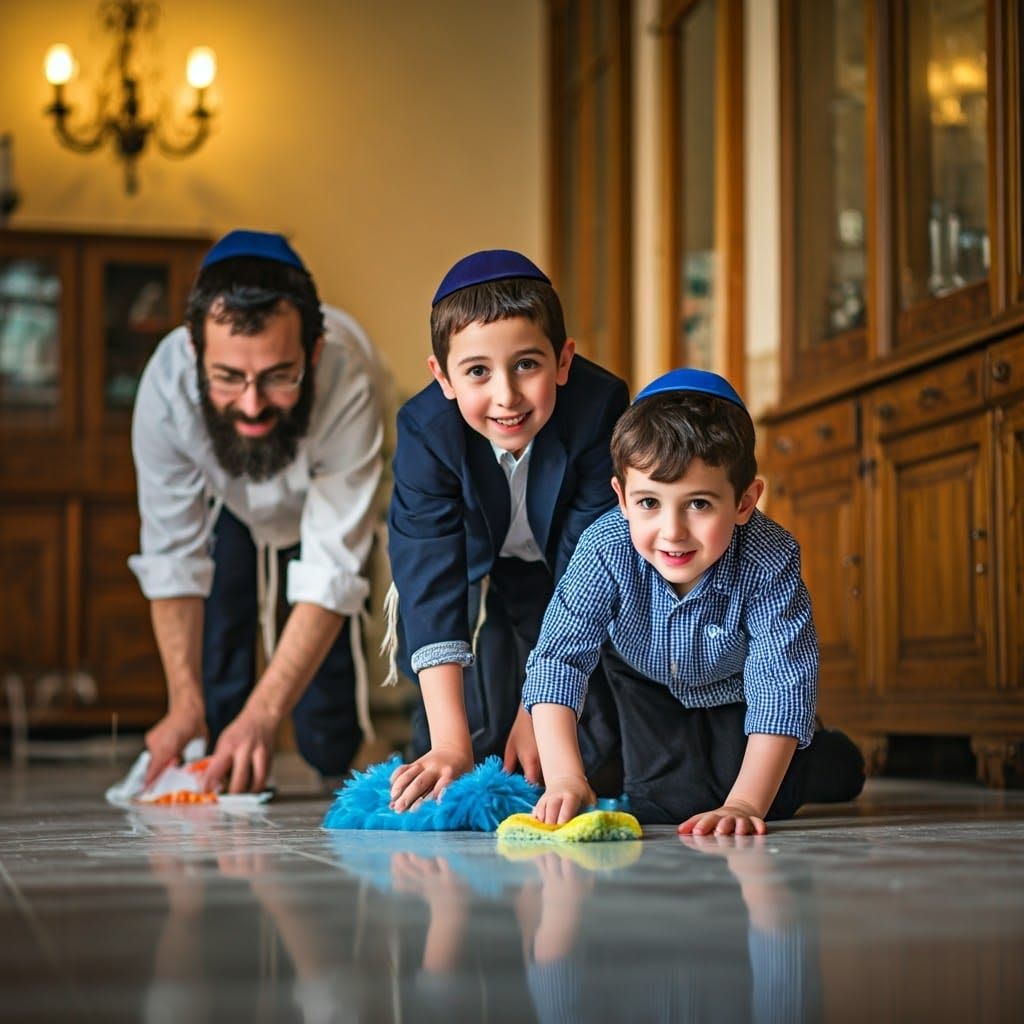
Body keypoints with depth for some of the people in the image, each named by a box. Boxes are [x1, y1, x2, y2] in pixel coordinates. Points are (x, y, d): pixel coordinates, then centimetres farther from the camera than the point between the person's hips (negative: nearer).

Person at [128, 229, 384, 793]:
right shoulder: (167, 383, -39)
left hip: (323, 501, -2)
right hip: (224, 507, 2)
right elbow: (171, 556, -28)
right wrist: (185, 702, -35)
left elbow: (331, 572, -44)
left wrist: (263, 714, -50)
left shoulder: (348, 377, -46)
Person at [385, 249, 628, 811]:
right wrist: (449, 744, -45)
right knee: (477, 722, -14)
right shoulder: (425, 432, -32)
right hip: (474, 572, 0)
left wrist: (541, 704, -32)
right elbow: (431, 584, -37)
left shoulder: (600, 410, -34)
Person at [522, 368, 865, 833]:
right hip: (649, 684, 1)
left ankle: (829, 756, 23)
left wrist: (744, 803, -51)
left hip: (735, 691, -1)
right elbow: (558, 656, -38)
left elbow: (781, 684, -41)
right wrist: (564, 779, -50)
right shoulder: (604, 549, -38)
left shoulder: (769, 561, -40)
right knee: (667, 803, -14)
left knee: (767, 802, -12)